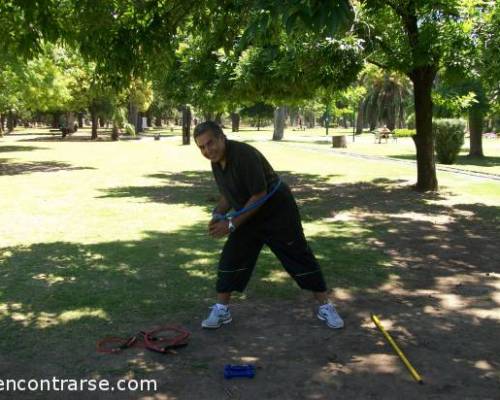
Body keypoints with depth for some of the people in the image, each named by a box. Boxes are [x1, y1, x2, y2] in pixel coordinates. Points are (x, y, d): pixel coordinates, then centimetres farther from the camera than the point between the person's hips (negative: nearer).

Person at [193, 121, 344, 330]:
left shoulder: (245, 155, -29)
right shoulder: (216, 162, -2)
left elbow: (259, 196, -28)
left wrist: (232, 224, -24)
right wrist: (218, 215, -6)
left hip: (278, 211, -7)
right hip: (248, 215, 7)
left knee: (300, 256, 0)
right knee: (230, 258, 1)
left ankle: (325, 306, 16)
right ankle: (221, 310, 14)